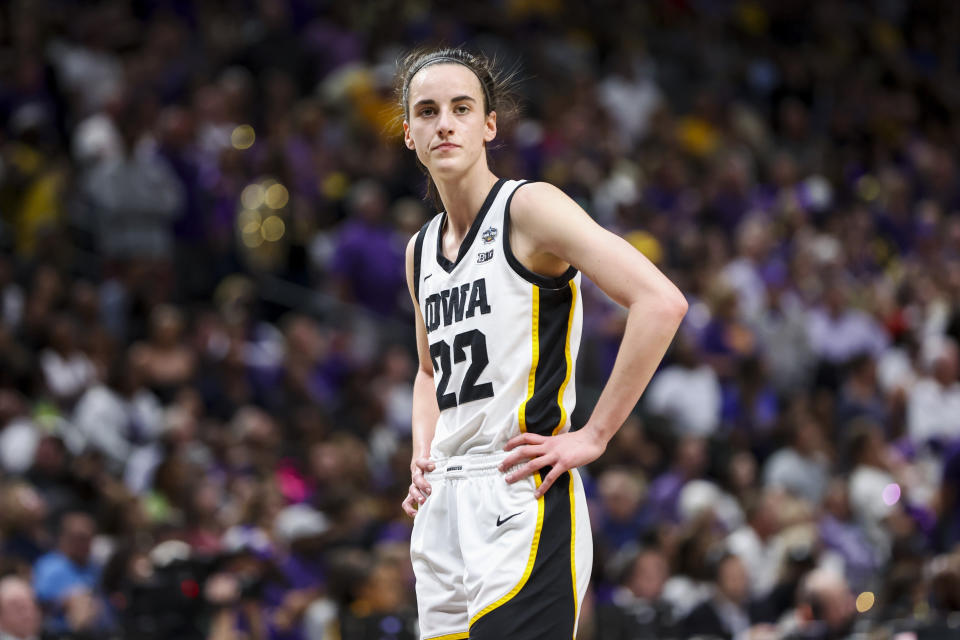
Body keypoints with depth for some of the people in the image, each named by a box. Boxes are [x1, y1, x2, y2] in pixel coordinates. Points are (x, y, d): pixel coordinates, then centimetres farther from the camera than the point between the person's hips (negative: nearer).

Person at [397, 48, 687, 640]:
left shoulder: (529, 208, -7)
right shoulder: (421, 251, 17)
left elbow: (661, 304, -17)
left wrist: (593, 436, -16)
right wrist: (423, 458, 14)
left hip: (522, 500, -8)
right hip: (444, 512, 8)